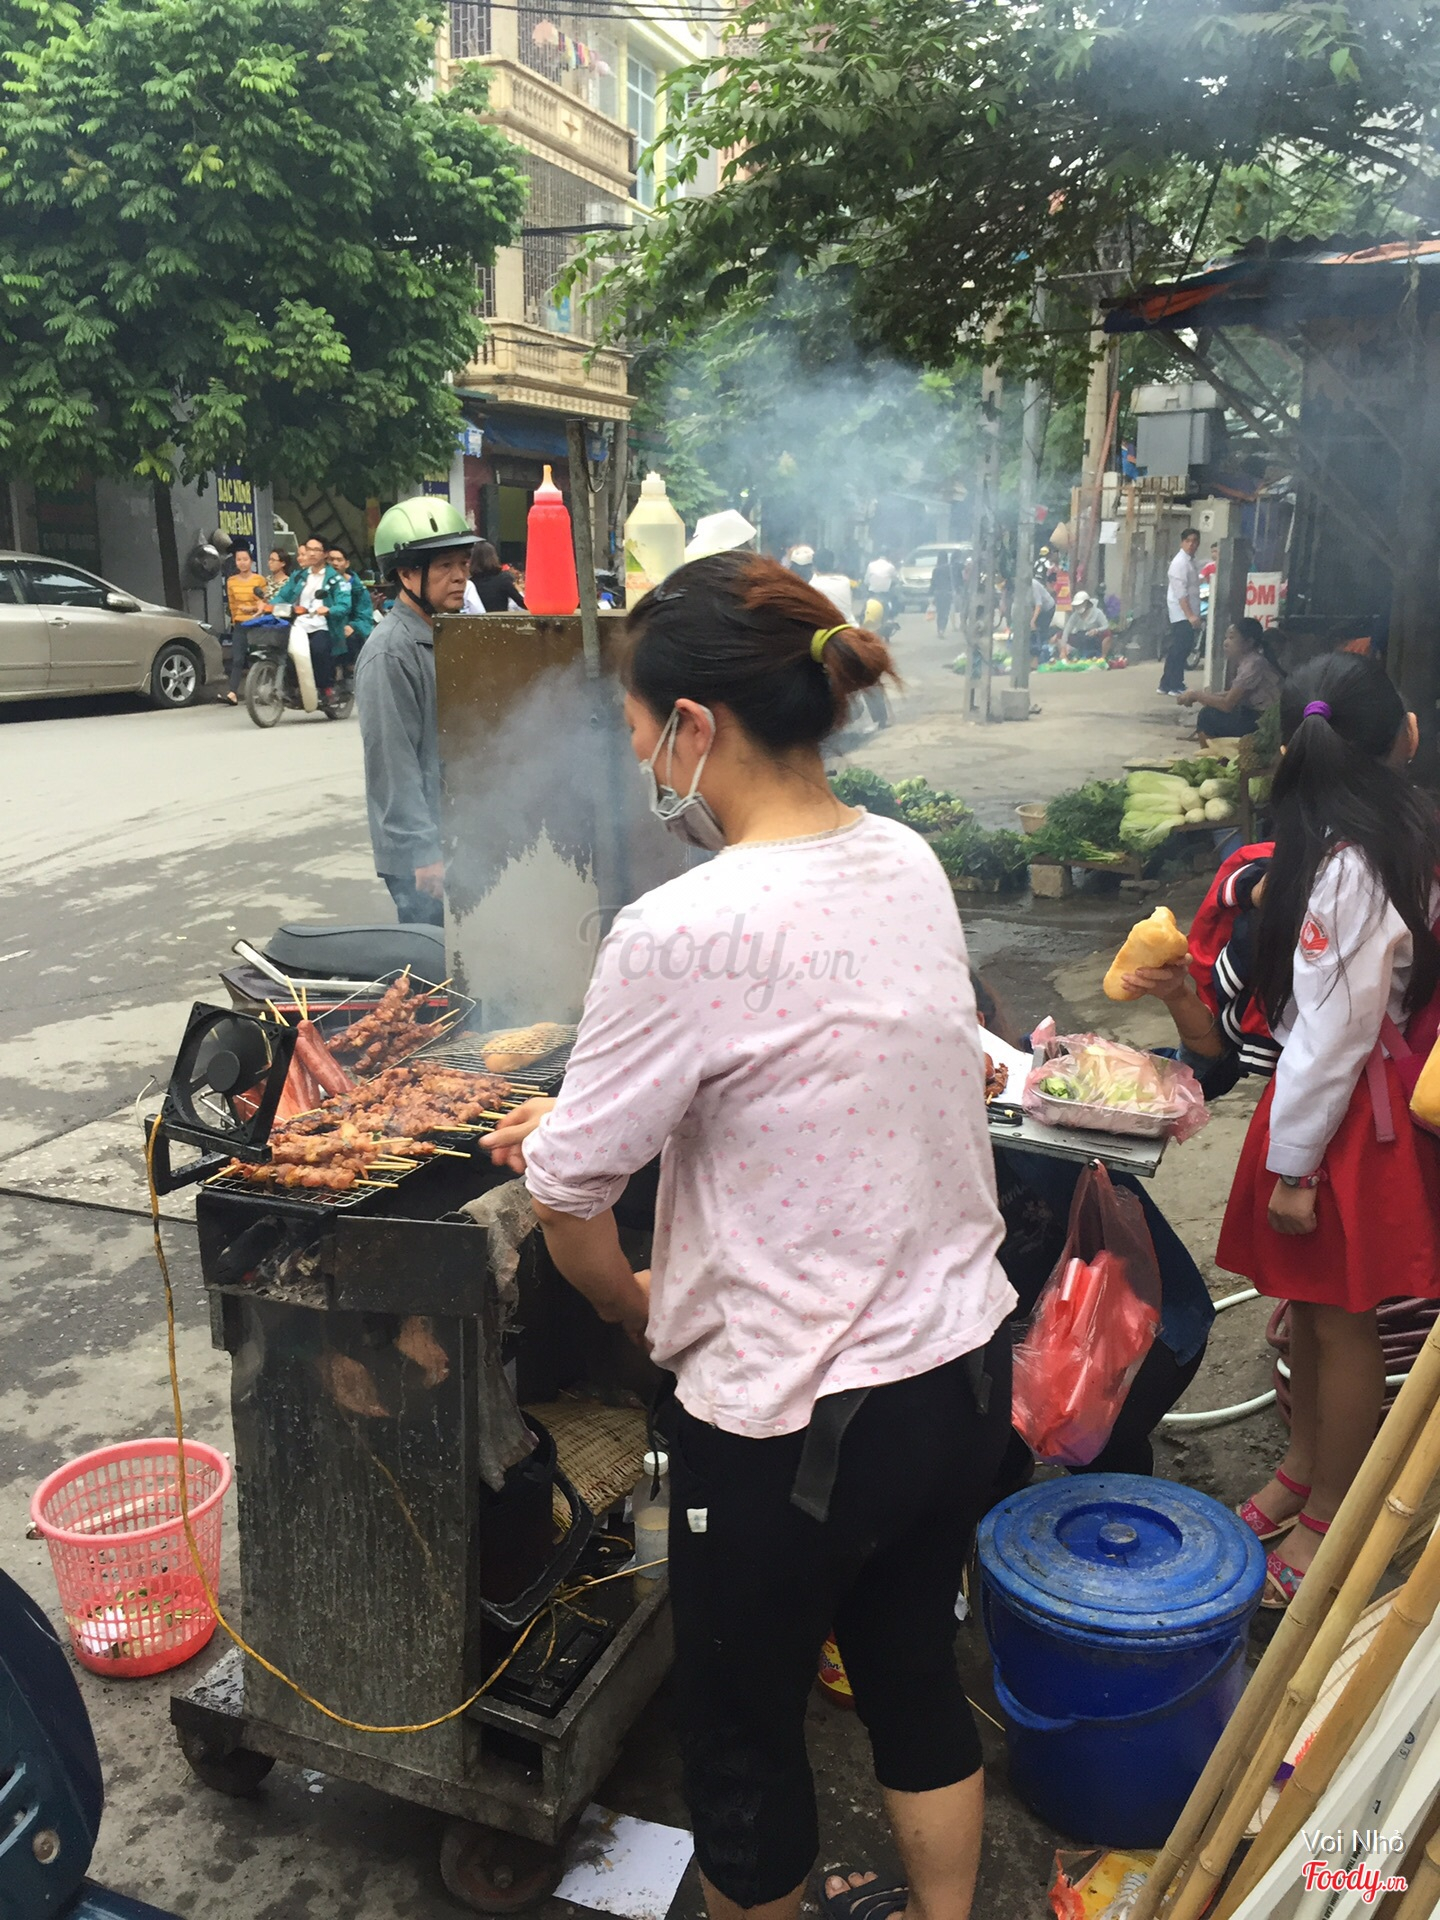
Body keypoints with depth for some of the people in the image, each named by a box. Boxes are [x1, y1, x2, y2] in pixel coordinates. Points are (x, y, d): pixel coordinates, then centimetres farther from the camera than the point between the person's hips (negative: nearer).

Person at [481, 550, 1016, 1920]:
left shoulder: (682, 934, -26)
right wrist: (588, 1106, 13)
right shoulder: (909, 866, -2)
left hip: (793, 1423, -7)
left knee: (742, 1737, 21)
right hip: (965, 1367, 8)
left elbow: (567, 1202, -14)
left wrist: (640, 1310, 6)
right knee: (913, 1679, 30)